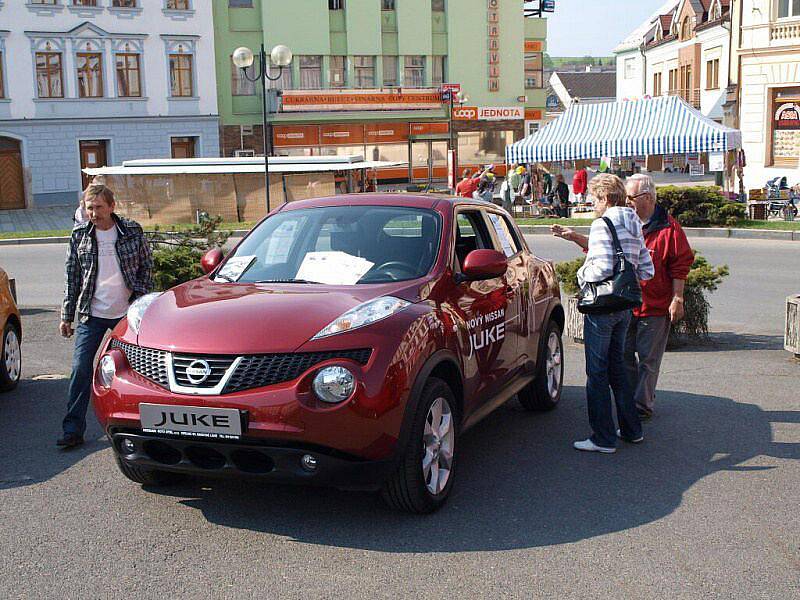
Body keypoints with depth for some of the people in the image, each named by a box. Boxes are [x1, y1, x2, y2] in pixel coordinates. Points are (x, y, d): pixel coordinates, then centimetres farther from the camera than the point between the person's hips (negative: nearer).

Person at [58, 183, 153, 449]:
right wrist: (67, 315, 4)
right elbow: (72, 277, 6)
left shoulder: (133, 231, -2)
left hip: (127, 313, 0)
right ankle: (73, 429, -1)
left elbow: (146, 267, 6)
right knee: (81, 369, -6)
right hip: (91, 315, 1)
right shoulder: (79, 235, 2)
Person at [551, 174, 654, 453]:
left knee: (597, 371, -1)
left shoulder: (603, 224, -14)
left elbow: (603, 268, -25)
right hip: (624, 306, 9)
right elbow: (646, 271, 13)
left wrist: (583, 273, -5)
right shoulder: (633, 226, 12)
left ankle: (603, 438, 3)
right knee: (616, 367, 20)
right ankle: (632, 429, 25)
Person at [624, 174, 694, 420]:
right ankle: (630, 401, 25)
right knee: (626, 355, 12)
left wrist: (677, 300, -9)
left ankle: (642, 404, 10)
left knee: (648, 359, 2)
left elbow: (680, 265, -7)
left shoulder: (668, 228, -8)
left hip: (655, 307, -5)